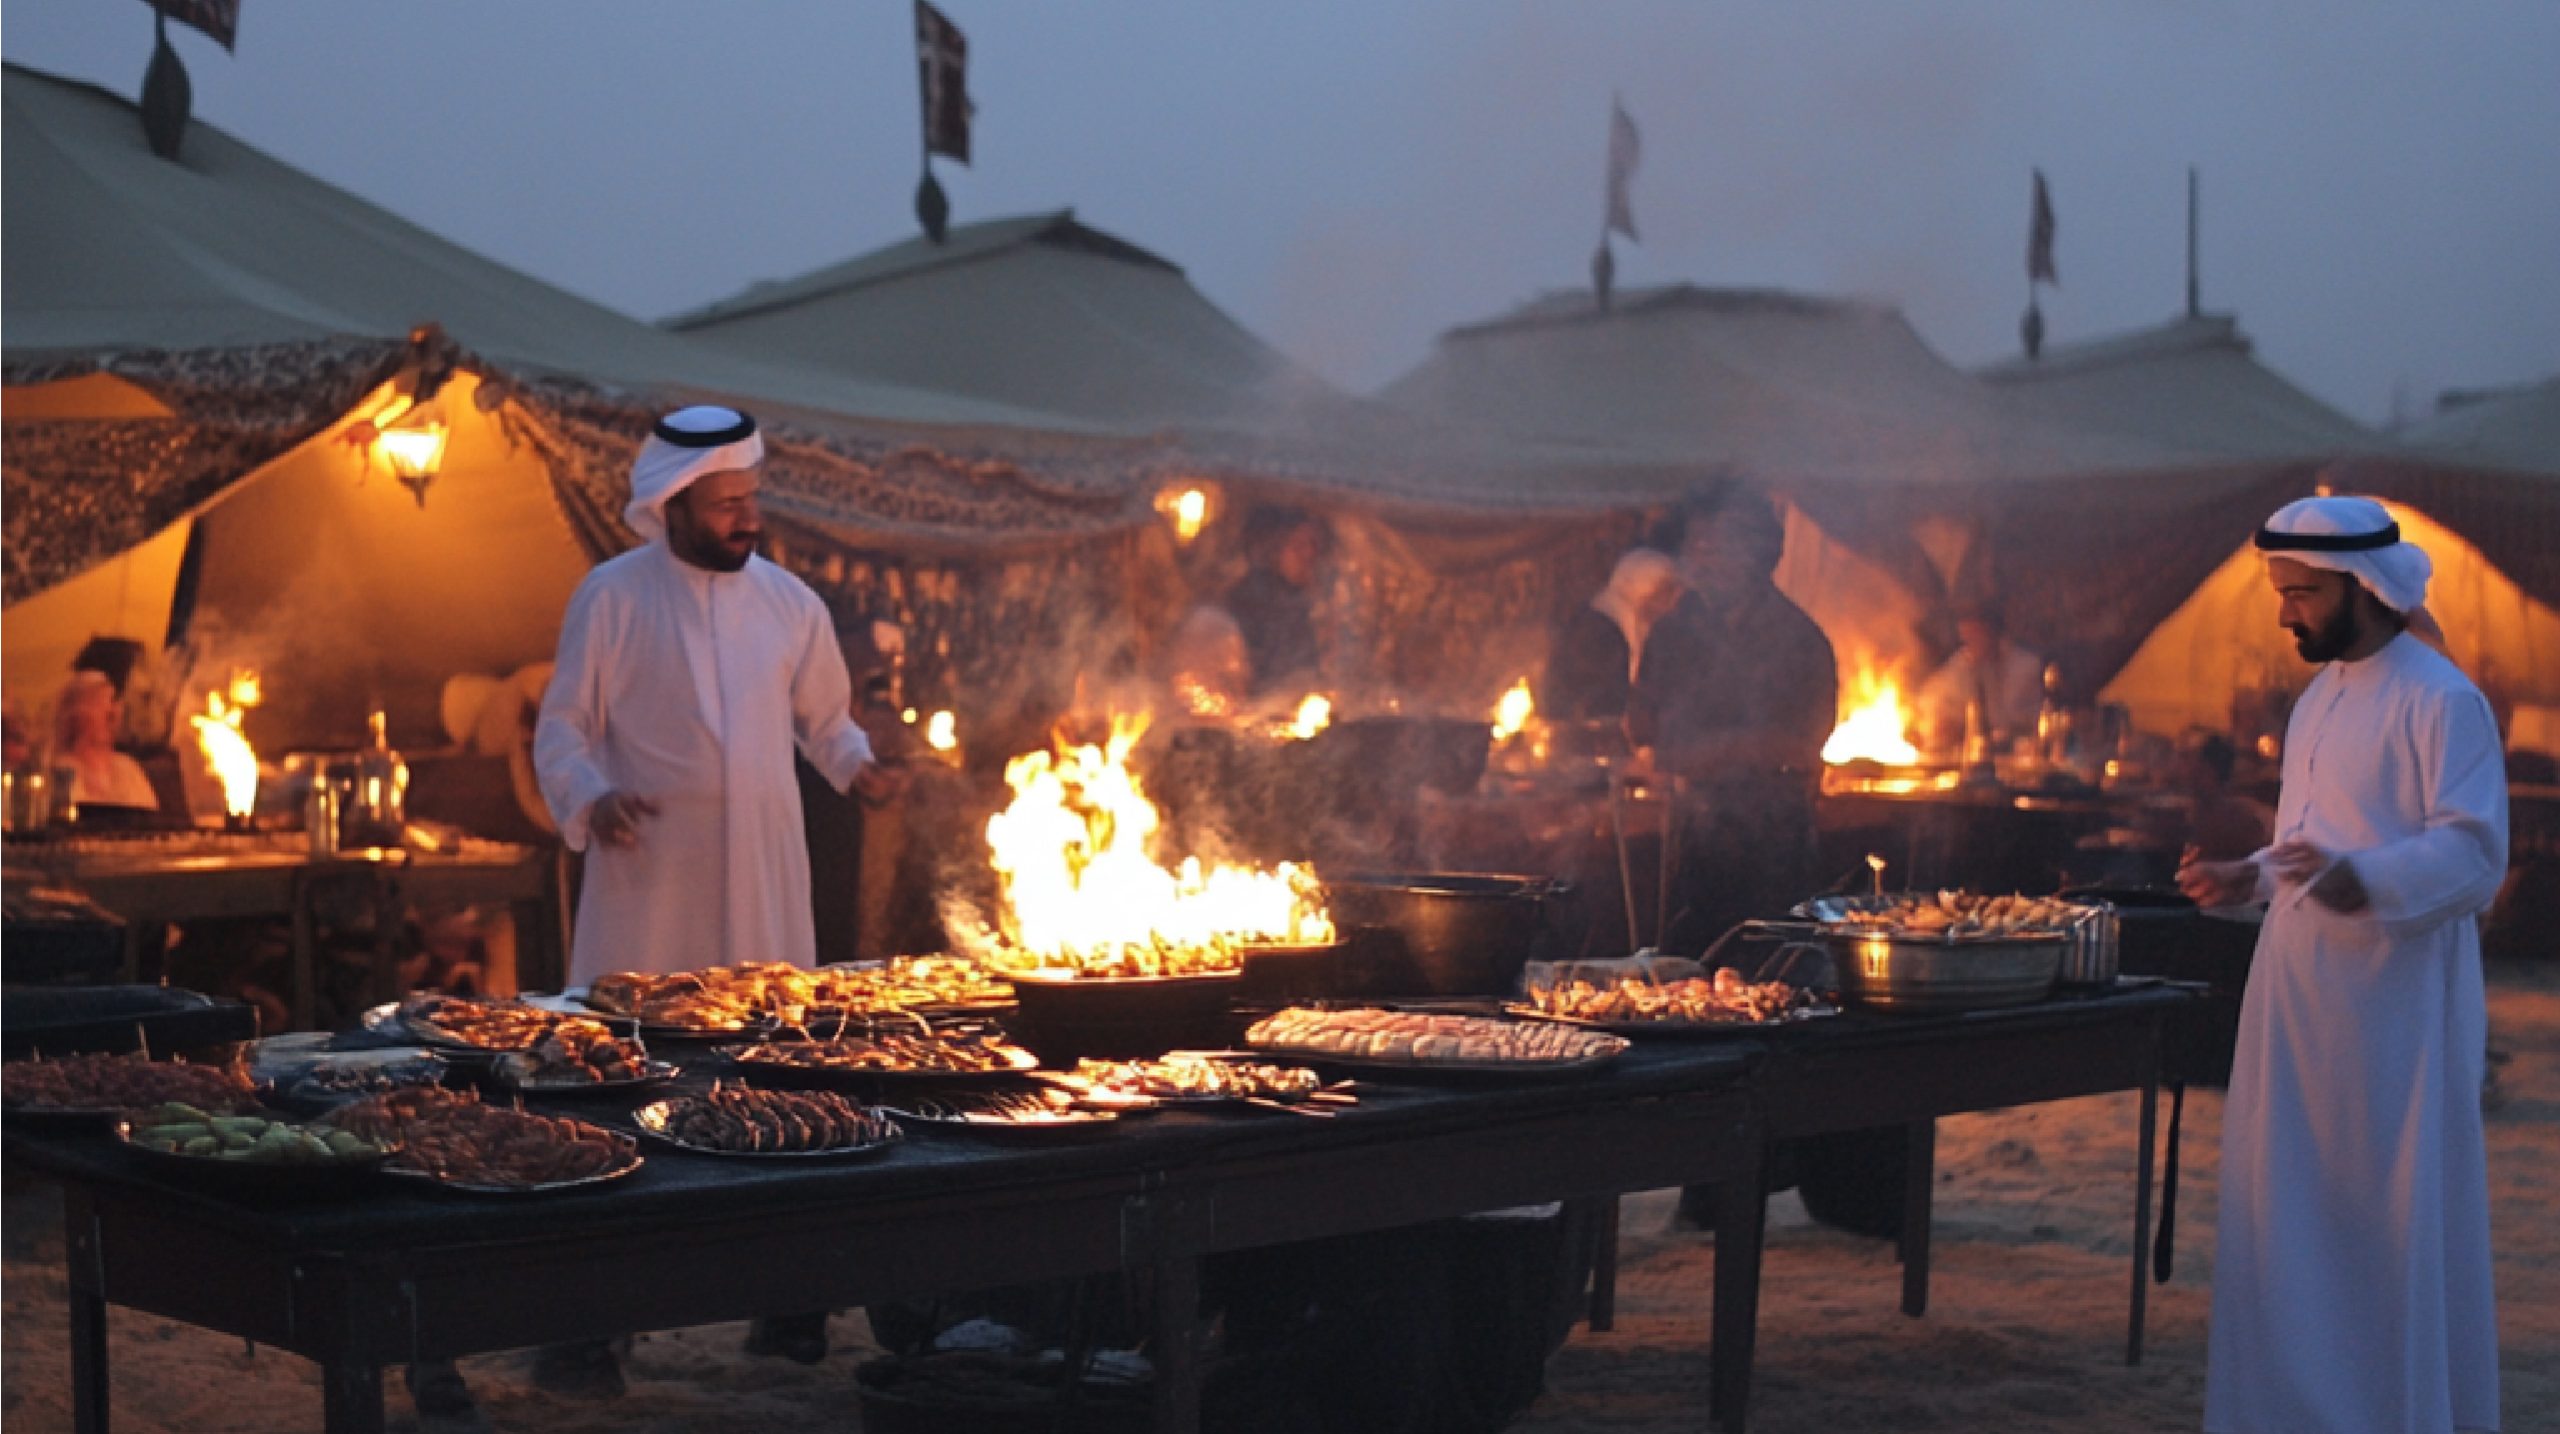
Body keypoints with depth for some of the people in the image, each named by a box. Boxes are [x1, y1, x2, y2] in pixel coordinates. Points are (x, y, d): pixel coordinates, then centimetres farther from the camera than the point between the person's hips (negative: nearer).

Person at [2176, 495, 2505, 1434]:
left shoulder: (2440, 701, -11)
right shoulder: (2321, 699, 17)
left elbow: (2473, 851, -20)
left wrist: (2365, 880, -35)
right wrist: (2249, 879, 13)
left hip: (2393, 1007, -8)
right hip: (2298, 1002, 9)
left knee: (2398, 1220, -2)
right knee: (2291, 1211, 11)